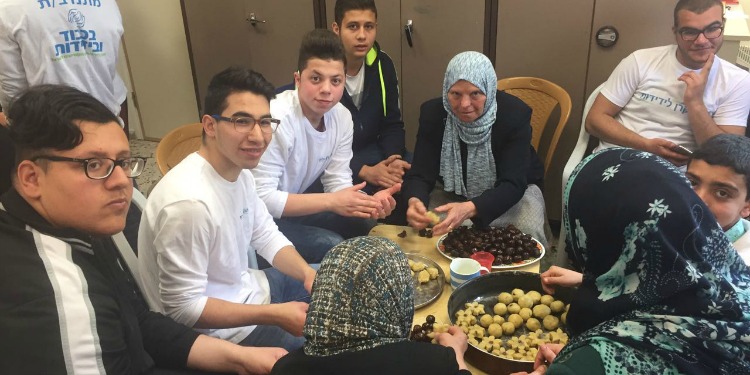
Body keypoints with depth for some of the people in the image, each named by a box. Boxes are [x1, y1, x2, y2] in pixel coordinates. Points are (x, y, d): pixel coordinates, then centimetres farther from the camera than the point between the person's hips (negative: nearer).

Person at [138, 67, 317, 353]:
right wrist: (276, 315, -25)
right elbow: (183, 307, -27)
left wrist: (307, 273, -11)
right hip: (222, 330, -8)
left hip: (249, 288, 9)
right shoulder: (190, 202, -33)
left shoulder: (239, 169, -4)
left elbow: (265, 234, 7)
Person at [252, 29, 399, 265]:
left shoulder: (342, 117, -7)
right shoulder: (276, 119, -29)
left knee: (363, 221, -5)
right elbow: (260, 199, -29)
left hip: (292, 207, 7)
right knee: (330, 245, -23)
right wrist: (331, 202, -30)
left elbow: (338, 183, -3)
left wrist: (367, 203, -25)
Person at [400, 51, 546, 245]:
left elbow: (513, 184, -31)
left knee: (528, 232, -30)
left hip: (513, 192, -1)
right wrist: (414, 201, -47)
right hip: (455, 193, 2)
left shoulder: (515, 114, -25)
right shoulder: (432, 112, -17)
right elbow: (420, 174, -21)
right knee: (420, 224, -23)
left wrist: (470, 209, -51)